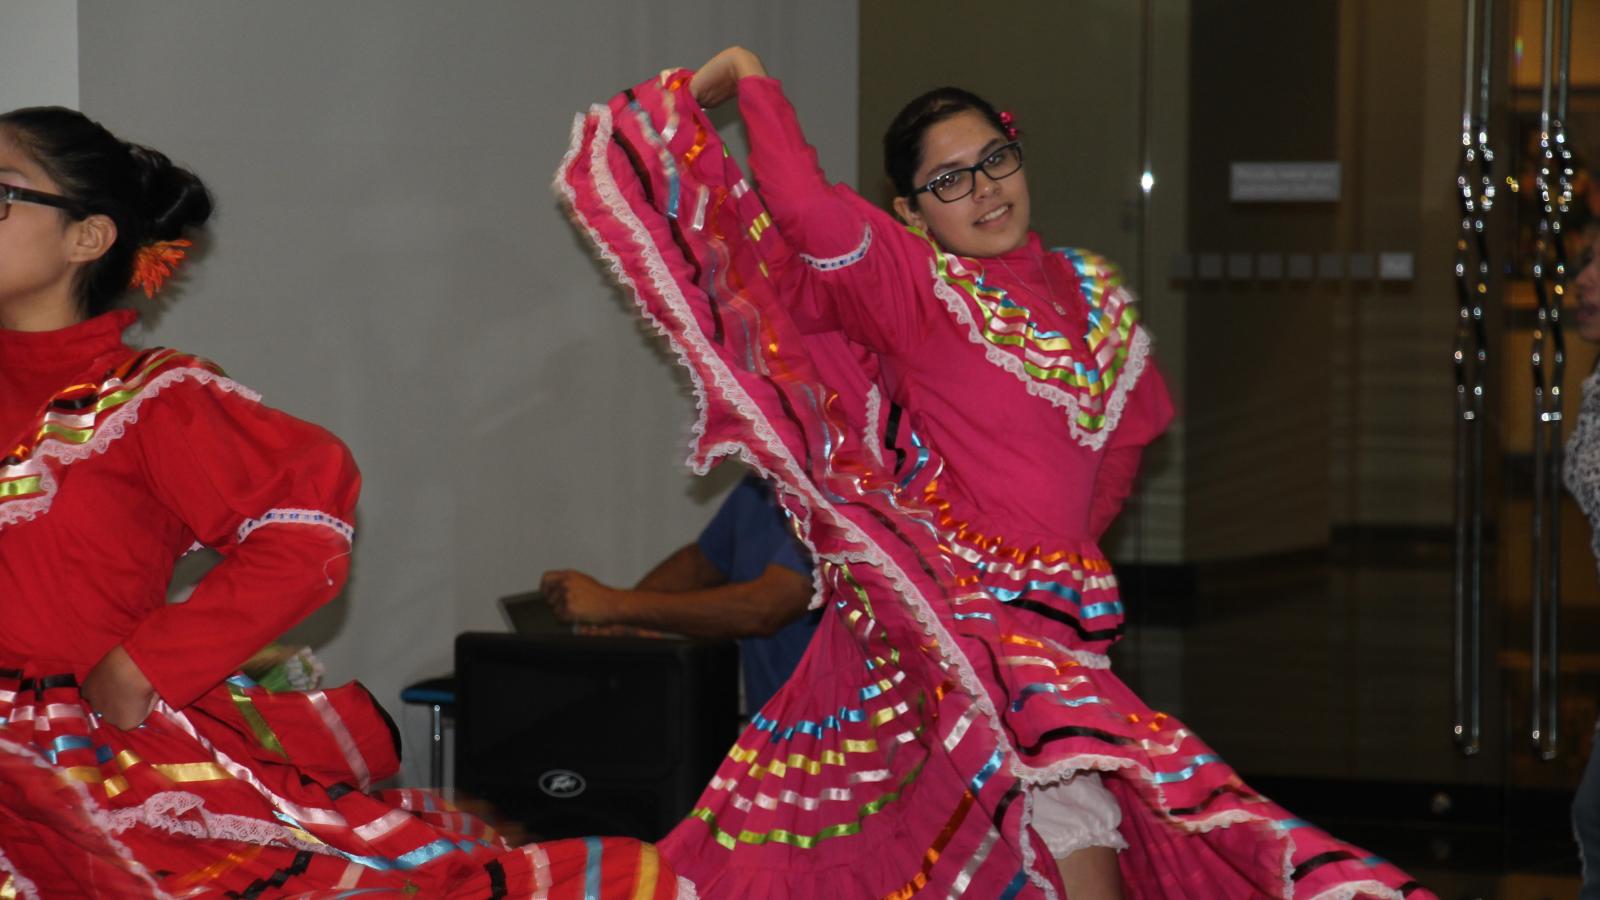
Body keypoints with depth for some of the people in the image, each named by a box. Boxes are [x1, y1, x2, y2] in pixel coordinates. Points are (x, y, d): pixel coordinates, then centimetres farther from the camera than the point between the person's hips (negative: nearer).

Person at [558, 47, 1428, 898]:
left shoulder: (1091, 294, 12)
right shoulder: (911, 283, -5)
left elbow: (1127, 429, 29)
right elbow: (809, 211, -23)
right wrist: (749, 79, -11)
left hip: (1055, 603, 5)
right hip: (958, 603, -5)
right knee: (1073, 806, -23)